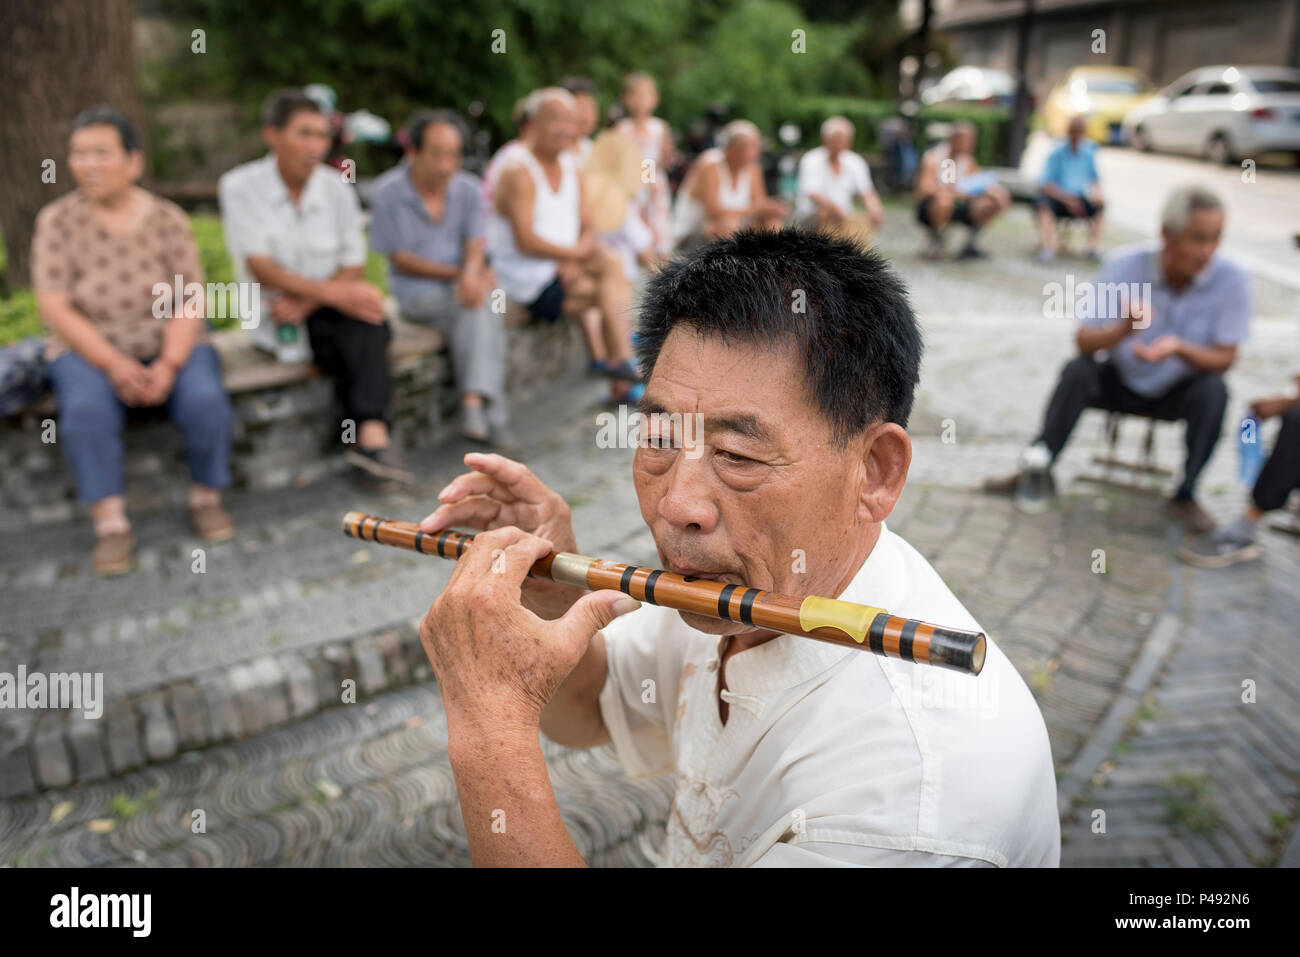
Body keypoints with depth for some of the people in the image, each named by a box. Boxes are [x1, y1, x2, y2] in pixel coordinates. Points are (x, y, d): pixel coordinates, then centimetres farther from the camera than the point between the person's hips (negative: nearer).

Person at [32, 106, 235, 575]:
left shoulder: (167, 218, -2)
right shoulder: (58, 220, -3)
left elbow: (191, 301, -7)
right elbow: (54, 307, -9)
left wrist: (169, 365, -22)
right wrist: (114, 365, -22)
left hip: (170, 345, 0)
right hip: (90, 348, 0)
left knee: (206, 399, -28)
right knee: (86, 408, -31)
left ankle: (206, 497, -6)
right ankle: (110, 522, -22)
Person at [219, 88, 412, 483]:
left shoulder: (337, 188, 5)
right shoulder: (240, 187, -5)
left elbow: (354, 269, 1)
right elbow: (260, 268, -15)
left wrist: (306, 302, -18)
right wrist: (332, 292, -29)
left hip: (325, 307, 3)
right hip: (274, 318, -3)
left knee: (369, 323, -31)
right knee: (366, 333, -30)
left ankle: (368, 434, -39)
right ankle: (373, 434, -32)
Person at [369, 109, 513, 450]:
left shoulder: (468, 188, 4)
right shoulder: (388, 192, -6)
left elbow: (474, 246, -1)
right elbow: (401, 260, -5)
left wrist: (471, 272, -25)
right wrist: (457, 273, -10)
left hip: (462, 284, 4)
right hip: (416, 292, -3)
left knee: (478, 308, -31)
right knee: (480, 309, -30)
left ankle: (474, 404, -43)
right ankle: (491, 413, -33)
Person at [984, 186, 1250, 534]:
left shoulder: (1232, 280, -19)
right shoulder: (1124, 266, -19)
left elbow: (1224, 359, -16)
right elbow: (1083, 342, -19)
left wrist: (1178, 347, -37)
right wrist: (1125, 329, -41)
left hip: (1178, 391, 0)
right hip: (1120, 381, 0)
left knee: (1213, 390, -29)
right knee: (1077, 371, -27)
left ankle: (1185, 495, -8)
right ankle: (1036, 470, -12)